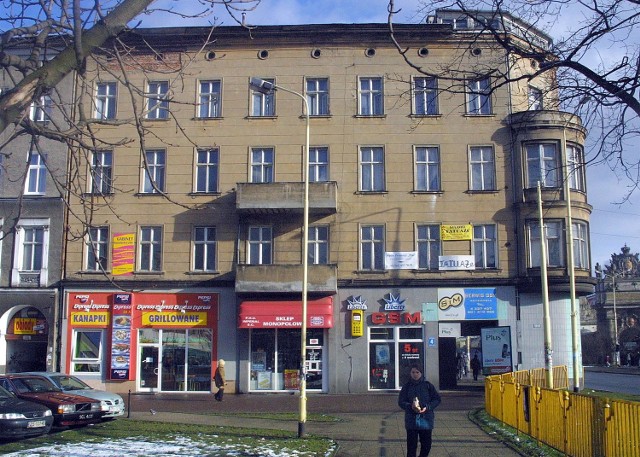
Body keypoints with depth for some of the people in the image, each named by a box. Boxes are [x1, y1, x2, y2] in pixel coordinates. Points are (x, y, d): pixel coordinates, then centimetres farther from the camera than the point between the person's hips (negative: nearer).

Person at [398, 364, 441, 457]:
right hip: (411, 420, -1)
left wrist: (427, 407, -12)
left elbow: (437, 399, 4)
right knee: (411, 445, -1)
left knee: (426, 444, 8)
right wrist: (410, 406, -17)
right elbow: (401, 402, 2)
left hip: (426, 419, 1)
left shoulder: (428, 385, 2)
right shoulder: (407, 386, 3)